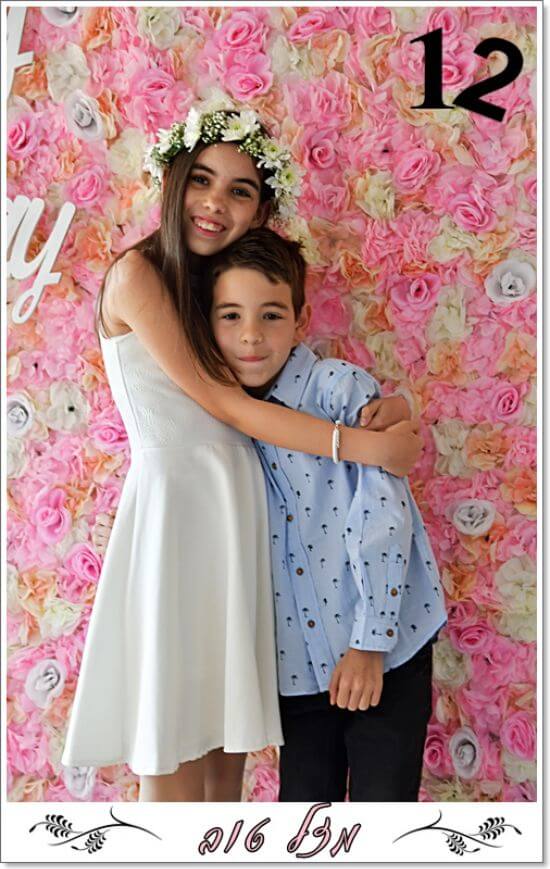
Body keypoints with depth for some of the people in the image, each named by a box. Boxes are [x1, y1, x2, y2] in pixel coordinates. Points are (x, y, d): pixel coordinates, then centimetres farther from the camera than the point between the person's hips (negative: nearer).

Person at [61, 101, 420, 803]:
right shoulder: (138, 274, -7)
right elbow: (219, 403, -13)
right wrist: (364, 446, -14)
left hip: (237, 516, 7)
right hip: (175, 508, -7)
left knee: (228, 742, 14)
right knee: (173, 752, 4)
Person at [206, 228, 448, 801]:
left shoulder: (341, 387, -12)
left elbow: (382, 514, -15)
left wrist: (369, 643, -16)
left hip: (384, 648, -4)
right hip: (299, 661, 4)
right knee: (302, 803, 14)